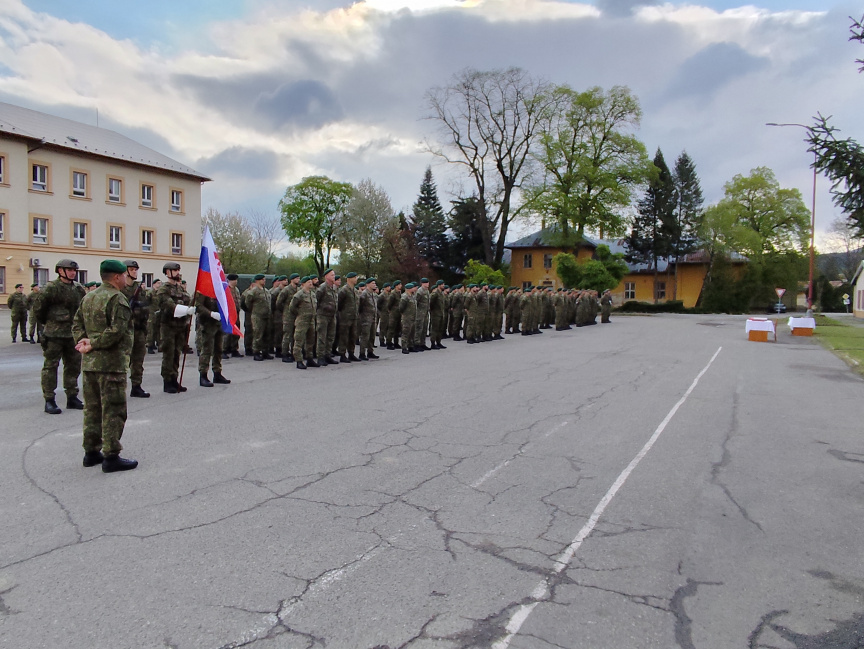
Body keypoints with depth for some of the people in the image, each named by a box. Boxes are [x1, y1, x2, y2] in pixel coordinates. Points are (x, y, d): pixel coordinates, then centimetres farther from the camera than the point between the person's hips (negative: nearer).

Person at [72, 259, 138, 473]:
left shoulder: (88, 297, 15)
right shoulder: (117, 298, -13)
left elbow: (77, 324, 14)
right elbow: (117, 331, -23)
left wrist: (82, 341, -1)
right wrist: (93, 345, -15)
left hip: (89, 362, 9)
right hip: (111, 362, -9)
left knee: (93, 408, 16)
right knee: (113, 410, -3)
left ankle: (91, 452, 24)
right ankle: (111, 456, 1)